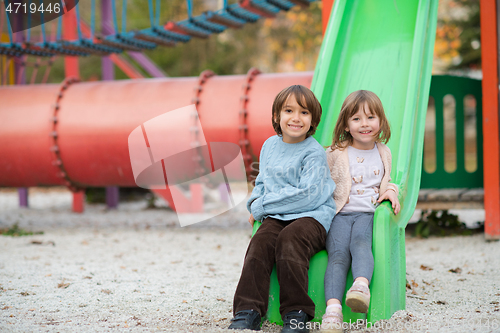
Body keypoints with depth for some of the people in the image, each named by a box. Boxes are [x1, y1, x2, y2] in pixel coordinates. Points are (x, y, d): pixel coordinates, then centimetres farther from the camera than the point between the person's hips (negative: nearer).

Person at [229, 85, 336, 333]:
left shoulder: (314, 152, -6)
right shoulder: (270, 145, 15)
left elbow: (307, 195, -15)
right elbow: (262, 182, 27)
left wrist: (262, 206, -11)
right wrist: (256, 203, 3)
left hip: (312, 214, -5)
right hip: (277, 217, 5)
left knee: (289, 238, -34)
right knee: (261, 240, -25)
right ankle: (248, 312, -30)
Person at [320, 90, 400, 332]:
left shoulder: (383, 153, 19)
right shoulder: (335, 154, 11)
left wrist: (391, 191, 8)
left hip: (368, 214, 1)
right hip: (340, 213, -1)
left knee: (360, 242, -34)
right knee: (338, 253, -29)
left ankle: (361, 286, -61)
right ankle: (333, 308, -46)